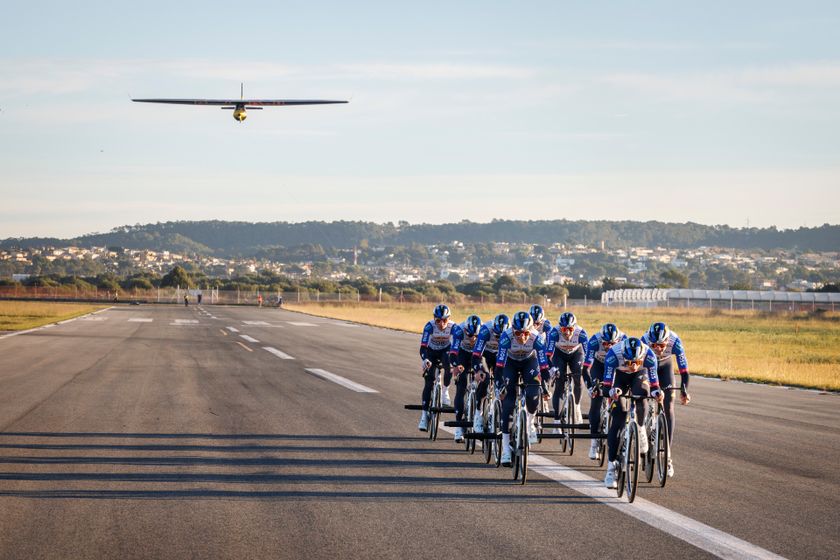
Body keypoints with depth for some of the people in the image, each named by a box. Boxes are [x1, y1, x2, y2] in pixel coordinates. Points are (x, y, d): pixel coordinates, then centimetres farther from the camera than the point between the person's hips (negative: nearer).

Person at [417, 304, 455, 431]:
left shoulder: (453, 327, -26)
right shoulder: (430, 326, -29)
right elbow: (423, 347, -35)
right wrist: (425, 360, -55)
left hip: (445, 351, 0)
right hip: (432, 352, 0)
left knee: (449, 366, -34)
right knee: (428, 383, -11)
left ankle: (445, 391, -9)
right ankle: (424, 415, -6)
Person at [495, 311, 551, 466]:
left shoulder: (537, 338, -33)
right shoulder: (506, 336, -34)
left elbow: (544, 362, -32)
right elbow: (500, 362, -36)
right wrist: (499, 383, -42)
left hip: (529, 362, 0)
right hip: (511, 362, 0)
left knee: (532, 395, -24)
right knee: (507, 402, -12)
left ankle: (530, 424, 8)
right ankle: (505, 446, -10)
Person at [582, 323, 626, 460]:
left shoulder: (623, 339, -32)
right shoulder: (594, 341, -35)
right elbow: (585, 368, -37)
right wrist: (590, 387, -48)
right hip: (599, 365, -1)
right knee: (596, 400, -11)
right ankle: (594, 440, -6)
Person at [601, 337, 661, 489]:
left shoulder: (648, 353, -33)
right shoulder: (613, 353, -36)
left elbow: (653, 377, -29)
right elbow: (607, 382, -36)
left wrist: (655, 391, -49)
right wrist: (611, 391, -57)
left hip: (639, 375, 1)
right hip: (620, 376, -1)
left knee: (641, 396, -35)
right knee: (617, 422, -12)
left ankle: (640, 430, -6)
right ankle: (612, 466, -7)